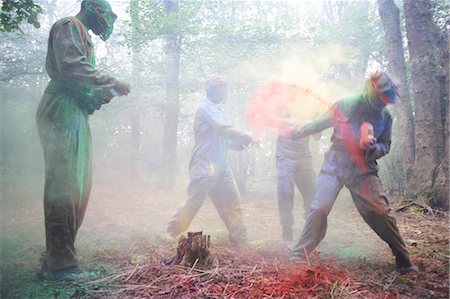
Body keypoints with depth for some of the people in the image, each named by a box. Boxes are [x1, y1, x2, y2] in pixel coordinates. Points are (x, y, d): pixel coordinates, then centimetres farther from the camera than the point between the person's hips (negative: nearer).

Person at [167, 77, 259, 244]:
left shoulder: (214, 110, 22)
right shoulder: (207, 108, -7)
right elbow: (226, 130, -19)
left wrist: (241, 144, 12)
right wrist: (247, 138, -13)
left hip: (220, 168, 10)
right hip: (205, 168, -10)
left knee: (231, 202, 7)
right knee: (194, 203, -6)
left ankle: (239, 237, 13)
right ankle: (171, 234, 8)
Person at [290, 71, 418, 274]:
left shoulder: (385, 116, 0)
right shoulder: (347, 105, -9)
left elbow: (385, 145, 6)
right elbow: (322, 122, 3)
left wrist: (374, 148, -16)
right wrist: (300, 132, 6)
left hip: (364, 171, 2)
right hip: (335, 166, -2)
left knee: (380, 213, -5)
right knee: (319, 208, -13)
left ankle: (403, 260, 11)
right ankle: (299, 255, -3)